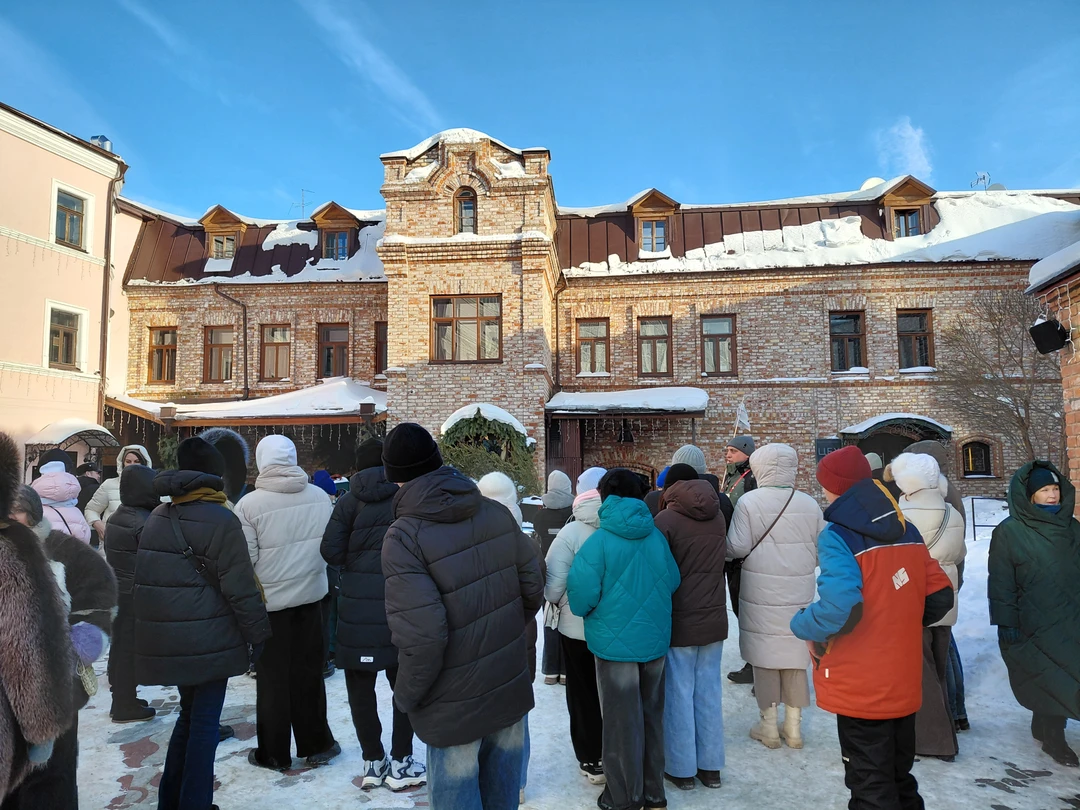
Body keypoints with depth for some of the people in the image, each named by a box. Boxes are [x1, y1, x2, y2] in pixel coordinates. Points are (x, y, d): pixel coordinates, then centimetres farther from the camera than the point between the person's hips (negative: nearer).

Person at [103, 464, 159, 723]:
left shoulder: (115, 518, 6)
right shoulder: (144, 522, -22)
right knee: (130, 649, 2)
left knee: (119, 645, 18)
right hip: (136, 595, -9)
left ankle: (121, 699, 30)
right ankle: (125, 706, 12)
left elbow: (111, 555, 14)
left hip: (116, 591, 9)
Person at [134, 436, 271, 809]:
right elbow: (240, 588, -17)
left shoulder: (157, 517, 8)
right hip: (208, 640, -7)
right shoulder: (220, 520, -17)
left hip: (166, 638, 8)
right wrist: (258, 633, -8)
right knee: (205, 722, 5)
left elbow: (148, 579, 16)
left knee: (190, 713, 22)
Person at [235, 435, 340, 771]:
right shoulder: (320, 497, -6)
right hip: (310, 595, 3)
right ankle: (316, 744, 26)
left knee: (273, 678, 11)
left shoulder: (249, 504, -17)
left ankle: (274, 753, 24)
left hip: (268, 601, -3)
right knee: (309, 672, 15)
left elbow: (245, 558, -13)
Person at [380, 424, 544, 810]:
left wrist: (406, 696, -7)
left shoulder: (404, 537, -21)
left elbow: (422, 637, -25)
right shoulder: (496, 513, -6)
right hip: (512, 688, 5)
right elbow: (533, 588, 1)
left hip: (456, 709, -5)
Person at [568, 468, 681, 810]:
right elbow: (672, 581, 5)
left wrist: (582, 610, 5)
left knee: (622, 721, 9)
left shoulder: (599, 540, -17)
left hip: (616, 642, -4)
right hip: (655, 639, 4)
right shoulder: (656, 535, -5)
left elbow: (582, 593, -17)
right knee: (651, 715, 19)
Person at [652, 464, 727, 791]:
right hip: (713, 618, 5)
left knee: (679, 695, 7)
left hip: (679, 621, -5)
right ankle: (710, 766, 24)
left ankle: (681, 769, 17)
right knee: (709, 693, 14)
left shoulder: (666, 519, -13)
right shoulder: (718, 516, 2)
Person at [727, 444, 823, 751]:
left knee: (765, 656, 9)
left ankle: (769, 727, 20)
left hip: (761, 596, -3)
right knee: (795, 657, 13)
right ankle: (794, 728, 24)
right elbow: (823, 550, 5)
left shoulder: (749, 501, -11)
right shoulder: (809, 504, -1)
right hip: (799, 595, 3)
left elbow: (738, 547, -11)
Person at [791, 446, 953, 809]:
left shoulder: (837, 536, -19)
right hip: (905, 685, 7)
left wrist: (802, 625, -13)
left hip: (861, 690, -7)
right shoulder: (906, 530, 4)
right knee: (899, 778, 24)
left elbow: (840, 608, -31)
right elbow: (941, 596, 8)